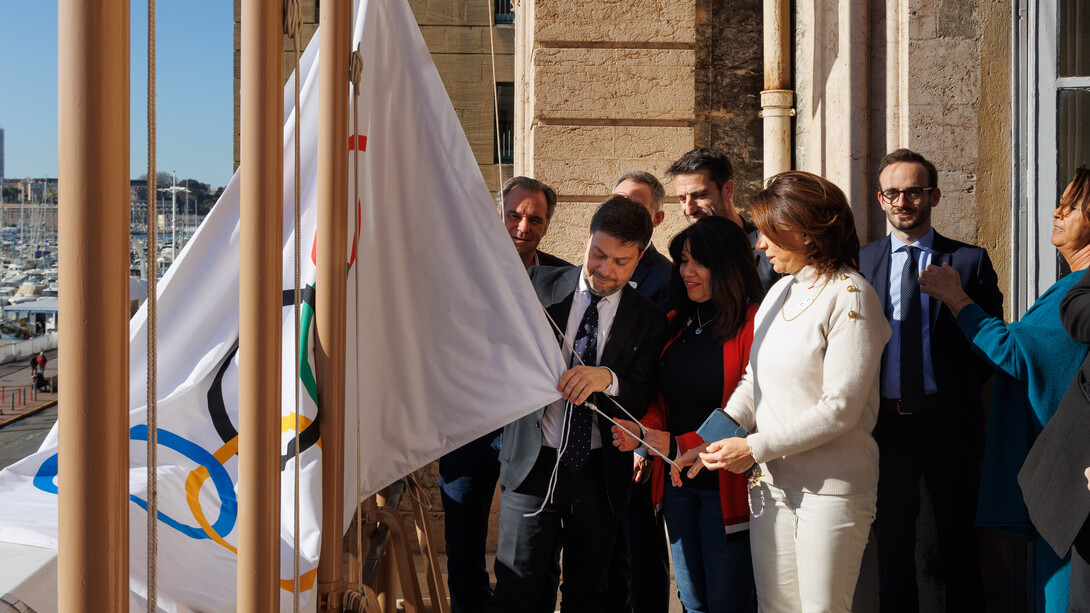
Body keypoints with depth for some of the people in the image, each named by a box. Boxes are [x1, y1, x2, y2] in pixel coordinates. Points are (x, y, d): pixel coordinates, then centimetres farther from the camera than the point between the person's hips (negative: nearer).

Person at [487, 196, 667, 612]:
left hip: (599, 473, 1)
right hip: (533, 464, -1)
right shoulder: (540, 286, 2)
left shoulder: (646, 319, 2)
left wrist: (607, 379, -26)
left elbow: (641, 403, -5)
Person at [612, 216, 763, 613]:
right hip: (677, 483, 7)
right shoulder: (675, 325, 12)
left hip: (726, 487, -7)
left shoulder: (754, 326, -12)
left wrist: (678, 445, -18)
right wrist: (646, 428, -7)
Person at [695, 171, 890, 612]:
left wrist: (756, 448, -14)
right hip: (770, 481, 7)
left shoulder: (849, 296, -11)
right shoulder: (780, 291, 12)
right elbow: (753, 381, 13)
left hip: (830, 488, -7)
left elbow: (840, 409, -17)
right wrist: (717, 438, -3)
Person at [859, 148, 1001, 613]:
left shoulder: (969, 261, 0)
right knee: (892, 545, 12)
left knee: (959, 544, 8)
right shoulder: (861, 261, 6)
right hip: (885, 422, 2)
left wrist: (959, 391, -4)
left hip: (949, 422, -2)